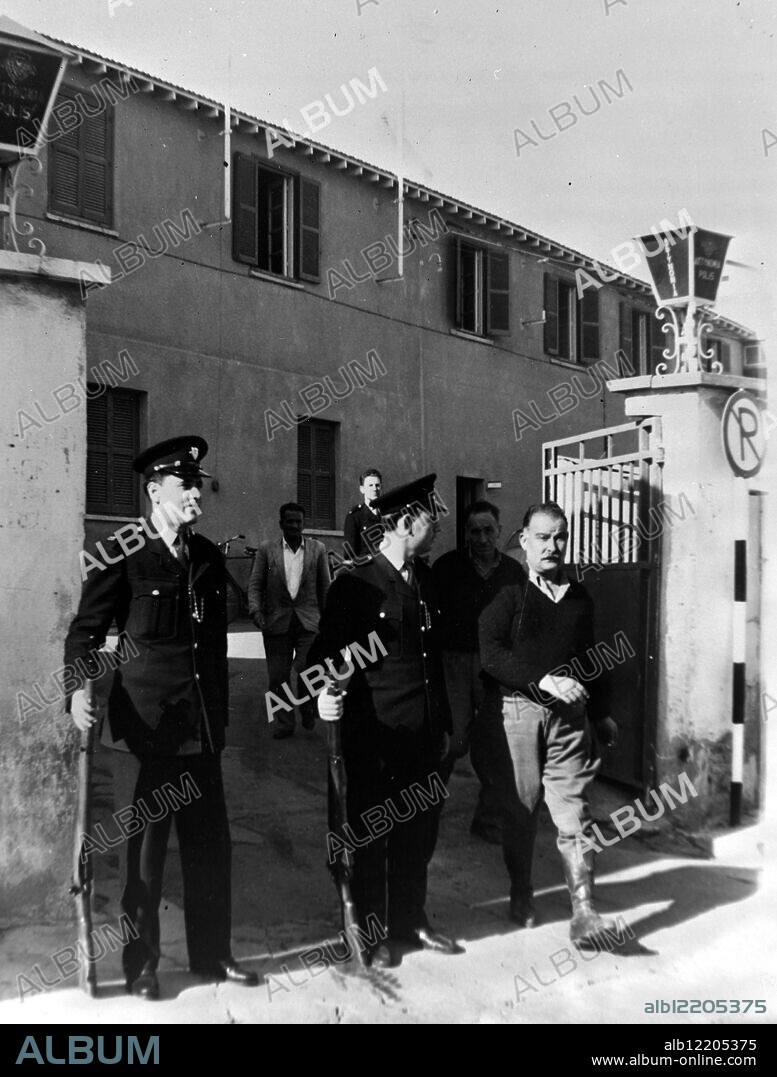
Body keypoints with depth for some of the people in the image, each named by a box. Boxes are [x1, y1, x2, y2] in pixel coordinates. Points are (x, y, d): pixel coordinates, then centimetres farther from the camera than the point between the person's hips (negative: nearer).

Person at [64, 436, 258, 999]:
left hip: (202, 727, 5)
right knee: (143, 848, 5)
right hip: (144, 725, -5)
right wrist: (80, 687, -23)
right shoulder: (123, 555, -5)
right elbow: (86, 628, -5)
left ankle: (213, 953, 26)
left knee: (211, 843, 11)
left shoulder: (210, 558, 10)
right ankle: (141, 963, 21)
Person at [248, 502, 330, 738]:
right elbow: (255, 583, 4)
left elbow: (325, 586, 10)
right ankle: (284, 723, 19)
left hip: (308, 621, -1)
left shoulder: (317, 549, 6)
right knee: (278, 676, 4)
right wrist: (255, 609, -11)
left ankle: (308, 708, 15)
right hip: (277, 621, 1)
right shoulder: (266, 549, 4)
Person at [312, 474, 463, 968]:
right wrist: (326, 691, -26)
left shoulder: (426, 580, 11)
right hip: (375, 736, -6)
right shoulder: (356, 585, -9)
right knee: (371, 836, 6)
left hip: (425, 736, 6)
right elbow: (327, 650, -6)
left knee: (419, 834, 15)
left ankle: (411, 921, 31)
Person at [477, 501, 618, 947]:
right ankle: (522, 896, 28)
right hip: (515, 710, -3)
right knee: (521, 809, 9)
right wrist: (543, 680, -19)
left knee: (574, 812, -3)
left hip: (568, 714, 3)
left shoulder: (579, 596, 13)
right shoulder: (508, 592, -3)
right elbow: (490, 652, -13)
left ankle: (584, 914, -2)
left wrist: (602, 711, 23)